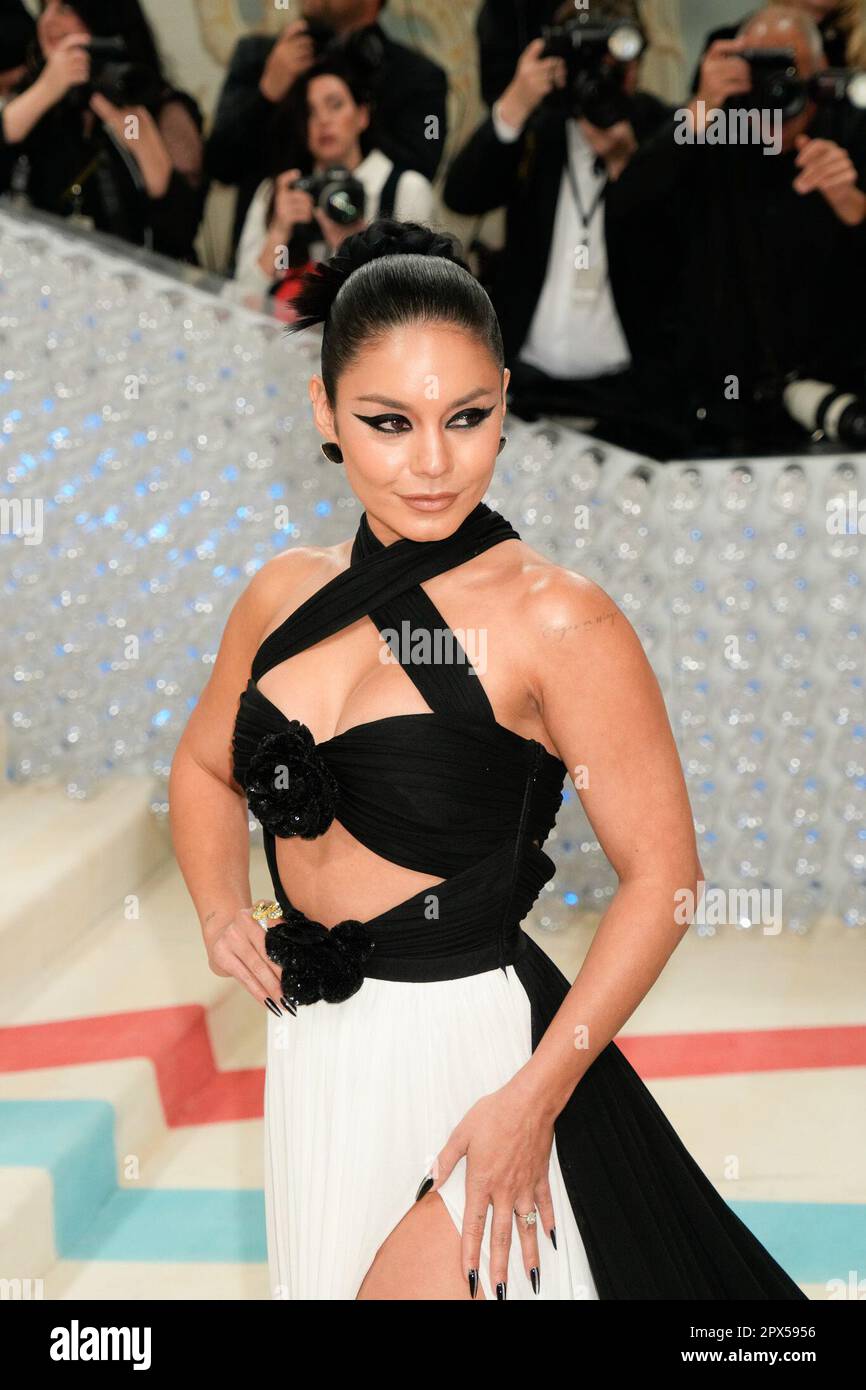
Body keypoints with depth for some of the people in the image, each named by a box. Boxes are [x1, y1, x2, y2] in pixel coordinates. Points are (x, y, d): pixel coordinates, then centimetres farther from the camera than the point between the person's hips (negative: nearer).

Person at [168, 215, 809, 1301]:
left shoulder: (557, 621, -16)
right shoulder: (285, 596, 0)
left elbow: (661, 874, -14)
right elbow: (206, 769, 17)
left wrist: (537, 1092, -19)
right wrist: (221, 911, -1)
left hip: (466, 1050, -6)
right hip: (310, 1048, 6)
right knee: (323, 1273, 23)